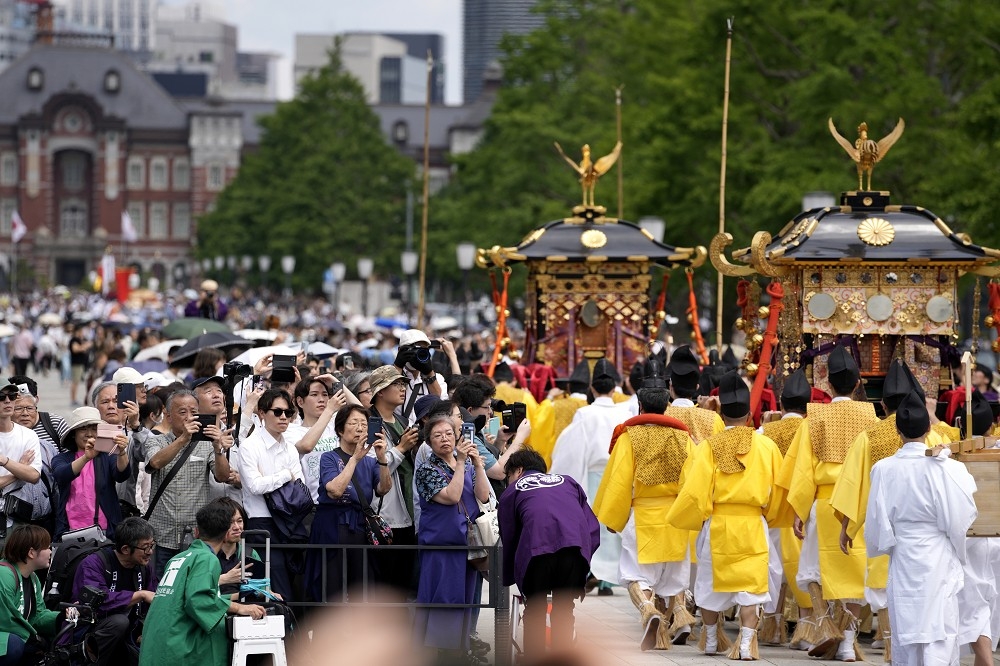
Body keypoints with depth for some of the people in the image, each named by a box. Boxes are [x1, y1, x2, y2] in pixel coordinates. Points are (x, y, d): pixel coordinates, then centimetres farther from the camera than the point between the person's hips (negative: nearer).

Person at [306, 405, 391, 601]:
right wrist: (355, 458, -16)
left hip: (362, 531, 4)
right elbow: (335, 490, -17)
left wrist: (381, 458, -18)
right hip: (333, 531, -4)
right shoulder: (329, 458, 1)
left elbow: (383, 489, -4)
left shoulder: (370, 462, 14)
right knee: (333, 596, -7)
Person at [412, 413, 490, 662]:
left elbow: (483, 496, 0)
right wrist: (460, 462, -17)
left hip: (467, 542, 6)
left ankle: (458, 648, 17)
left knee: (464, 601, 10)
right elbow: (451, 496, -18)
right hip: (441, 545, -6)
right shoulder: (427, 470, -5)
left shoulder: (468, 464, 11)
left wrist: (477, 464, -9)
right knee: (441, 600, -7)